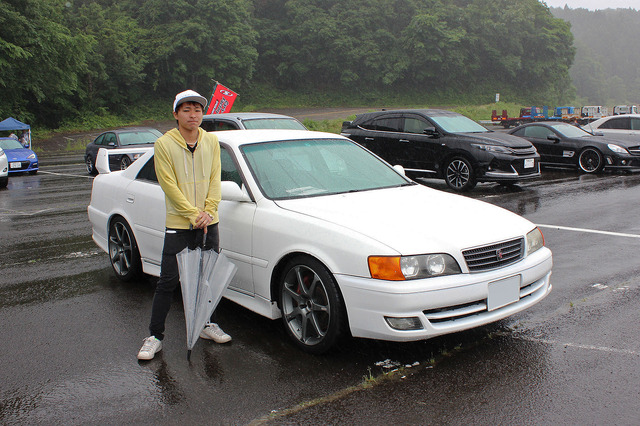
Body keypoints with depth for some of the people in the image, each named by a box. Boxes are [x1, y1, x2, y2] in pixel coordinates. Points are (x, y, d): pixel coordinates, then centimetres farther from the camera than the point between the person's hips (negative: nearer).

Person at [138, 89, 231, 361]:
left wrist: (208, 211, -9)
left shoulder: (211, 141, 6)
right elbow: (169, 185, -11)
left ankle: (206, 324, 31)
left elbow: (215, 179, 4)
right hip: (178, 225, -4)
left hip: (208, 223, 4)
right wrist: (194, 215, -15)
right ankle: (155, 336, 9)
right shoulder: (164, 144, -7)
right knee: (168, 282, -2)